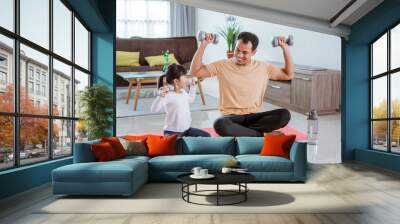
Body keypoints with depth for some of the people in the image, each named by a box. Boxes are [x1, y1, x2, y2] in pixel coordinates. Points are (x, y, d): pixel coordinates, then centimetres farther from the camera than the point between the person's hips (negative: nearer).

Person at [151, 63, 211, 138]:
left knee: (206, 136, 7)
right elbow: (154, 109, -29)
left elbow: (190, 99, 31)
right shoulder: (168, 95, -21)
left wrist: (192, 86, 25)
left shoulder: (183, 92, 7)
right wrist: (161, 96, -41)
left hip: (187, 129, 9)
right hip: (172, 132, -8)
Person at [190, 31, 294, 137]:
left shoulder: (263, 67, 6)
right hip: (231, 117, -2)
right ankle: (262, 136, -22)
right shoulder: (222, 65, 0)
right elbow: (195, 71, -4)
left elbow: (288, 75, 12)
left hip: (254, 117, 3)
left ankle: (238, 132, -22)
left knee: (285, 114, -26)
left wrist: (285, 48, 4)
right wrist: (203, 45, -12)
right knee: (220, 125, -40)